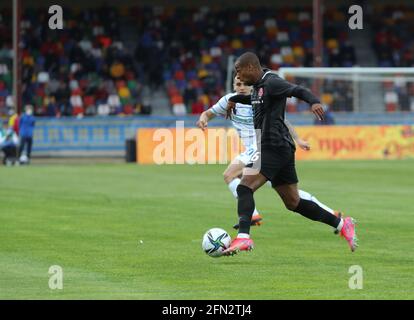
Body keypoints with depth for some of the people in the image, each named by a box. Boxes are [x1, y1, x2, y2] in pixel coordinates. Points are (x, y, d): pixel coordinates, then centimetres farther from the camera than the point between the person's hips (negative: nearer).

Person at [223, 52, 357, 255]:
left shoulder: (270, 82, -11)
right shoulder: (258, 86, 17)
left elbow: (298, 90, -25)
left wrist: (313, 101, -44)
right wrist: (235, 99, 42)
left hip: (274, 147, -10)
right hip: (282, 149, 10)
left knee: (244, 187, -18)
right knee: (293, 203, 12)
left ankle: (243, 237, -29)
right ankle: (342, 224, 17)